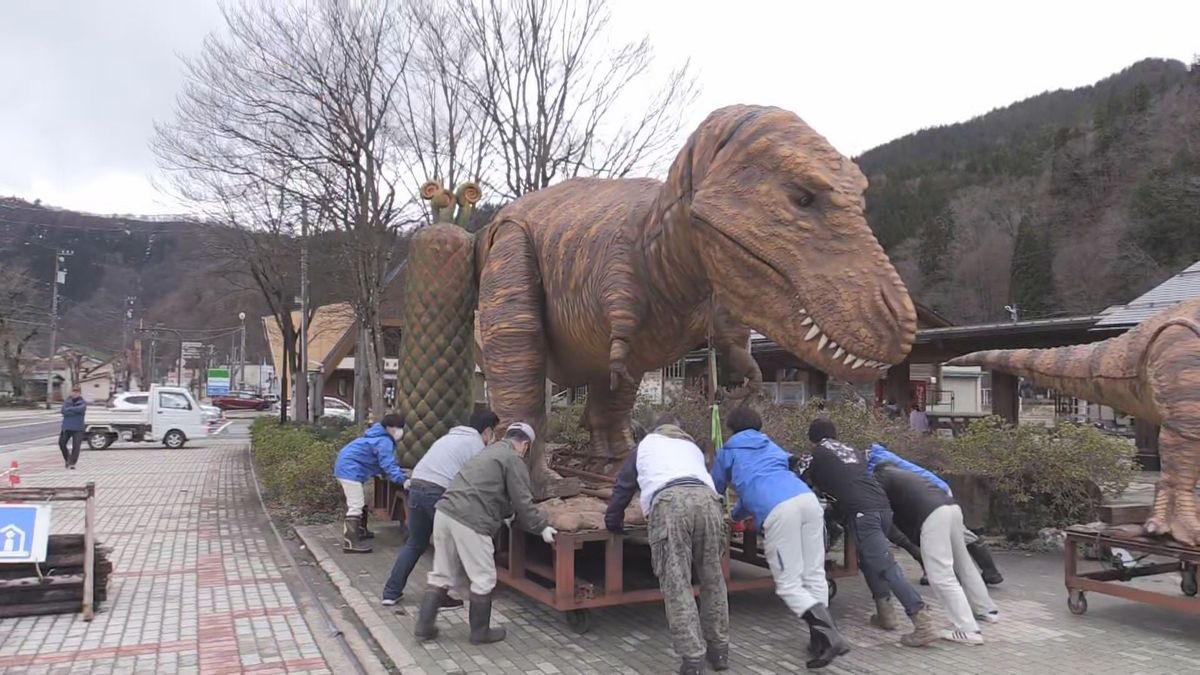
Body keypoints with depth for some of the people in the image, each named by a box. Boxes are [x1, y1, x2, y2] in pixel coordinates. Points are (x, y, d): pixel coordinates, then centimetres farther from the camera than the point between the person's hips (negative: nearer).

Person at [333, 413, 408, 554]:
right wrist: (403, 480, -33)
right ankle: (350, 543, -17)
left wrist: (400, 472, 13)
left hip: (348, 467, 12)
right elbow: (388, 465, -29)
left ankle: (360, 530, 39)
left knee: (362, 502, 24)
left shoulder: (381, 437, 13)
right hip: (350, 470, -12)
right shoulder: (384, 442, -21)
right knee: (356, 506, -15)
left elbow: (386, 463, 21)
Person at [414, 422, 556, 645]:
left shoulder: (488, 452, 25)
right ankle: (480, 632, 19)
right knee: (483, 579, 7)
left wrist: (507, 514, 41)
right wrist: (542, 527, 5)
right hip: (469, 522, -9)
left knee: (441, 574, 19)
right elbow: (522, 501, -5)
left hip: (444, 512, 9)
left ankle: (425, 625, 23)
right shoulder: (513, 459, -2)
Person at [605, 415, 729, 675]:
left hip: (669, 501, -3)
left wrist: (613, 521, 50)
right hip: (706, 499, 3)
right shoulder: (693, 447, 40)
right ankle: (719, 649, 22)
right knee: (712, 579, 16)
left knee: (676, 585, -2)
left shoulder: (645, 445, 34)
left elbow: (624, 485, 36)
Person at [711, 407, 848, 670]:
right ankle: (821, 637, 8)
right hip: (808, 498, 5)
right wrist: (737, 513, 64)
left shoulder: (727, 451, 24)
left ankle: (829, 635, -17)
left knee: (789, 584, -1)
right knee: (814, 574, 12)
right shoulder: (770, 445, 37)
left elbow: (714, 489, 37)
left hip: (778, 509, -5)